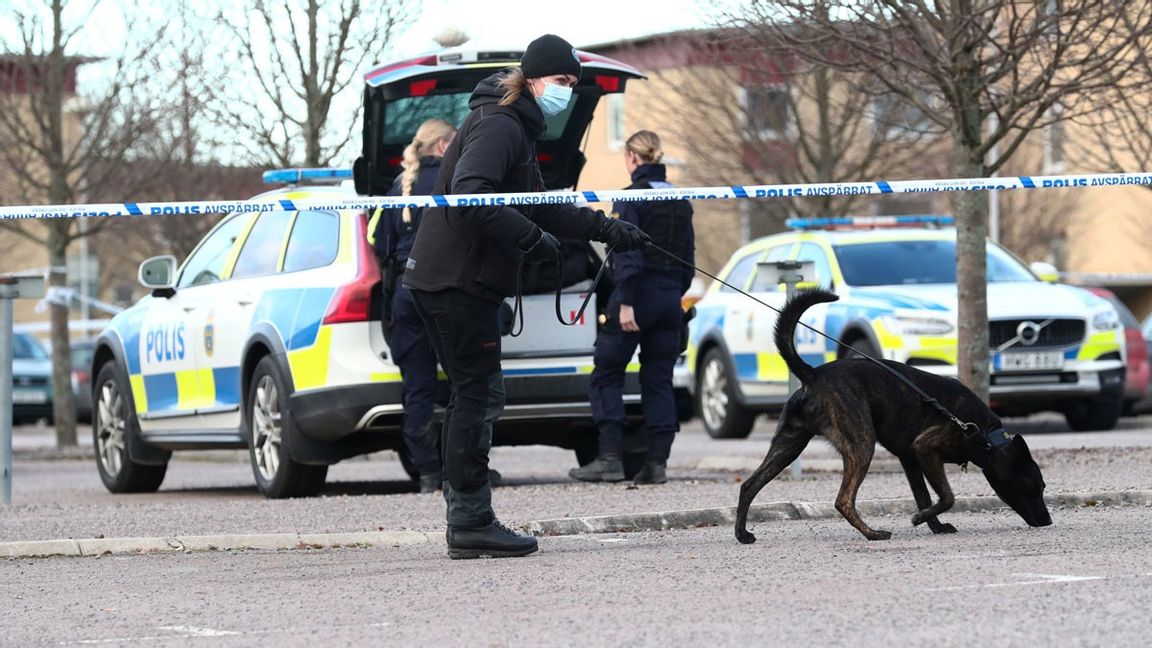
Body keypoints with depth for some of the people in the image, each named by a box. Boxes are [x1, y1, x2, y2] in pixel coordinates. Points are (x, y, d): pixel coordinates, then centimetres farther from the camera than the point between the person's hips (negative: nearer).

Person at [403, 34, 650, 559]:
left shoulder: (517, 128, 22)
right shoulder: (500, 125, -12)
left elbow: (538, 207, 28)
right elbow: (470, 193, -27)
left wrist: (603, 228, 19)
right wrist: (532, 238, -23)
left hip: (452, 280, 11)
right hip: (458, 280, -11)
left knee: (467, 397, 12)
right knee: (476, 396, -9)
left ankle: (464, 521, 15)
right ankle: (472, 523, -8)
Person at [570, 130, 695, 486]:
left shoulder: (631, 198, -10)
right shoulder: (680, 202, 13)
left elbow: (628, 254, -16)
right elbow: (688, 256, 15)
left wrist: (625, 303, -19)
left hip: (639, 294, -7)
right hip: (670, 297, 7)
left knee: (606, 376, 1)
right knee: (658, 380, 9)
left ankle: (611, 458, -7)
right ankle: (657, 462, 4)